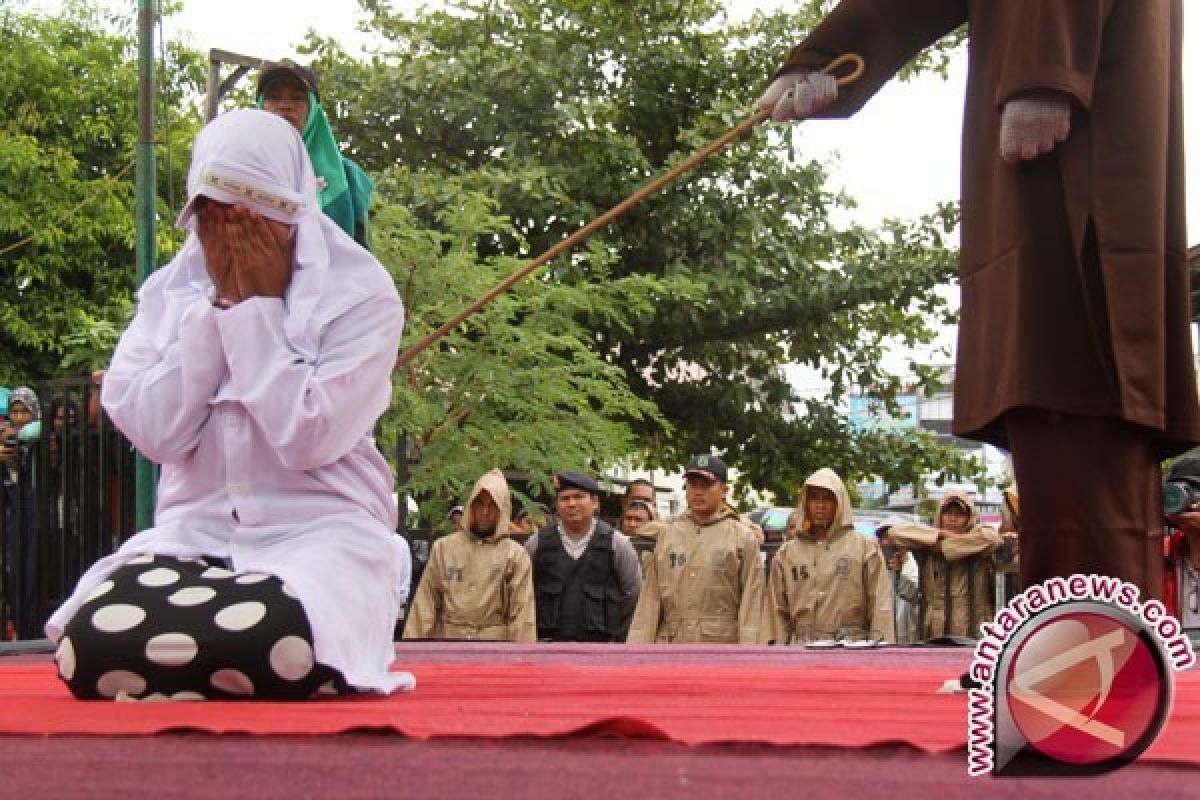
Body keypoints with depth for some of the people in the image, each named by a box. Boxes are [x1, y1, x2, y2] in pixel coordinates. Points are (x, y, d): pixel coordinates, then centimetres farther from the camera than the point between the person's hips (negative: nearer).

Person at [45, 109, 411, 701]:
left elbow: (308, 438, -14)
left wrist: (260, 307, -8)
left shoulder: (360, 295, -2)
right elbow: (159, 433, -4)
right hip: (197, 531, 3)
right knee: (91, 647, -30)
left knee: (274, 648, -39)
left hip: (319, 530, -3)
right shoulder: (170, 292, 11)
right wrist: (219, 305, -5)